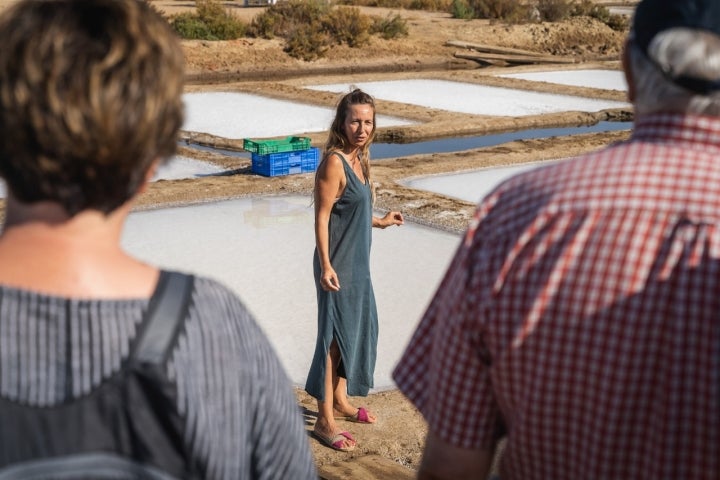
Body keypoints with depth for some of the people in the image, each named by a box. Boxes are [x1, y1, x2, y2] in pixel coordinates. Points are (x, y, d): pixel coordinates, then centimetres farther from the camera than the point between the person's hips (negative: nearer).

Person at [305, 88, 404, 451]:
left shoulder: (358, 159, 8)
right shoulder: (334, 162, -18)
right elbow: (322, 218, -19)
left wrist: (380, 222, 28)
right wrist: (326, 265, -25)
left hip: (358, 262, 9)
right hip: (338, 264, -9)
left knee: (358, 328, 19)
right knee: (335, 336, -2)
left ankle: (340, 400, 35)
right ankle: (325, 420, 8)